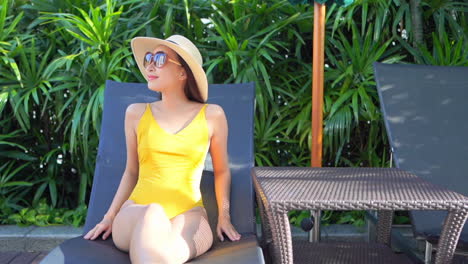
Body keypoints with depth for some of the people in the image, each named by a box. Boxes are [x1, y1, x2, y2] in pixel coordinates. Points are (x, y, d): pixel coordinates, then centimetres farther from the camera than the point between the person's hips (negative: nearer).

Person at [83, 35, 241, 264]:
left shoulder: (211, 116, 5)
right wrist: (110, 216, 9)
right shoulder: (136, 113, 9)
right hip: (136, 216, 2)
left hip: (189, 216, -2)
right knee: (152, 213, -37)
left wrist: (224, 216, 11)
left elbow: (221, 171, 18)